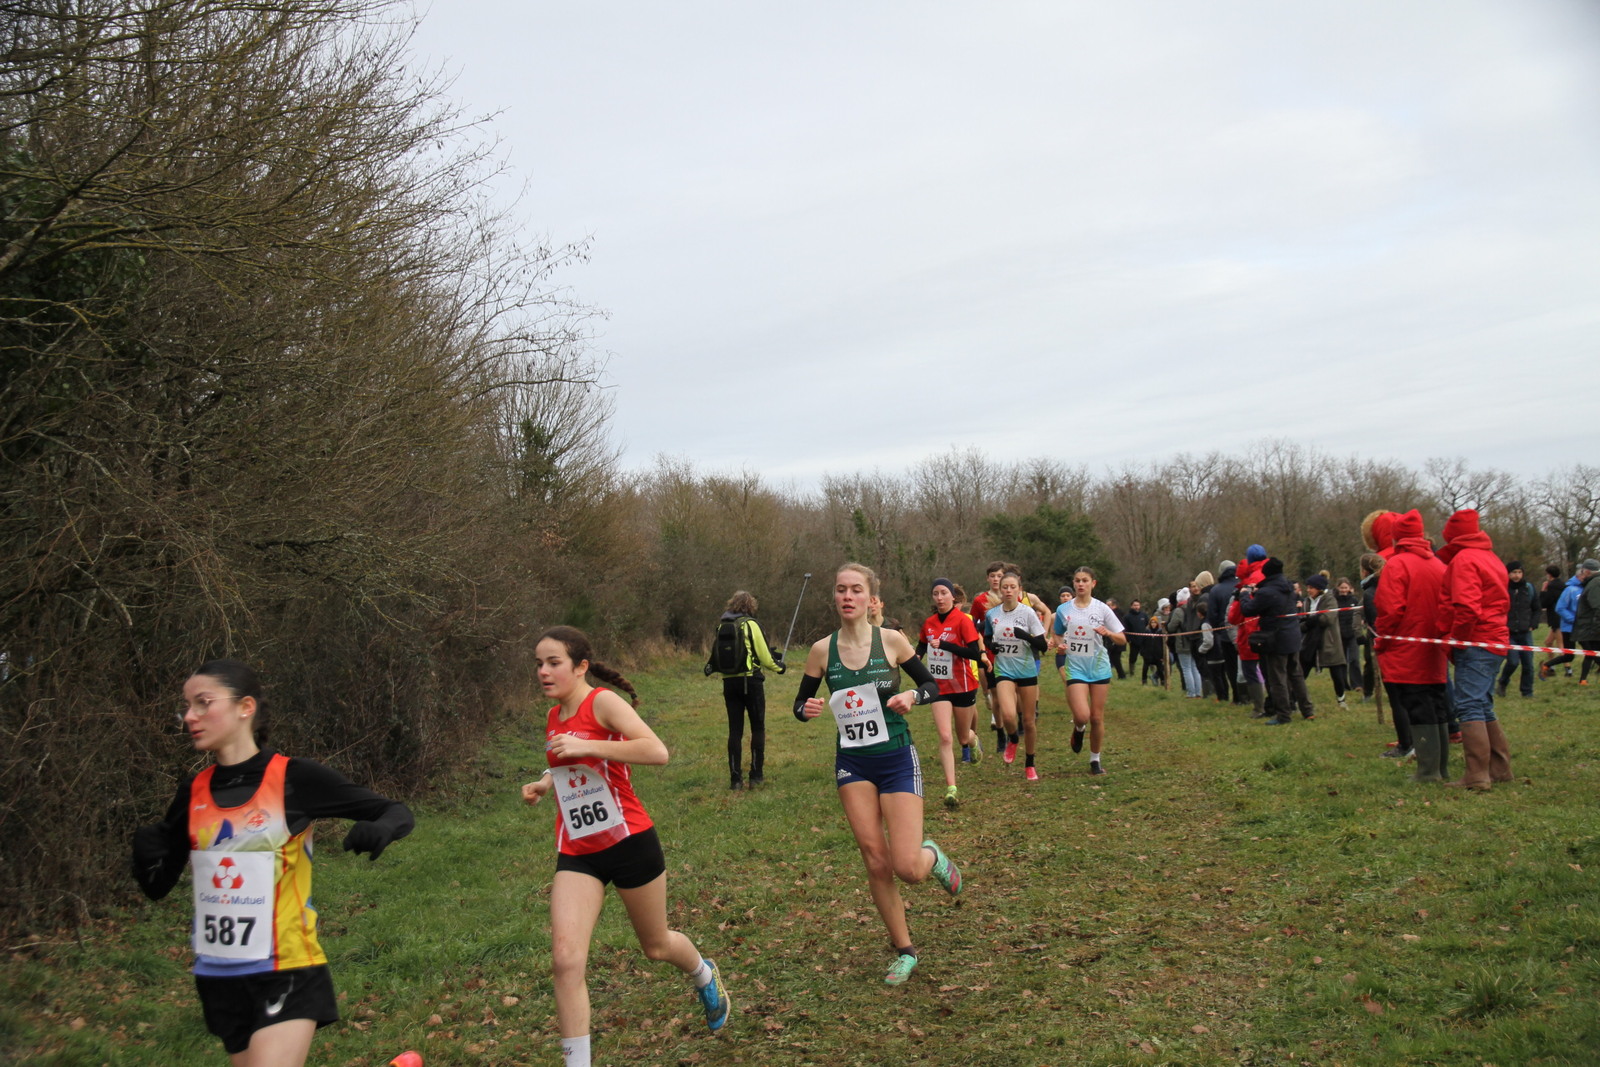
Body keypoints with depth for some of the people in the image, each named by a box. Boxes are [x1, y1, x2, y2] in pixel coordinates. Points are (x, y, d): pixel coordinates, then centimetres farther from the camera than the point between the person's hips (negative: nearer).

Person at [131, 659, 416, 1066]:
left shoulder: (294, 779, -12)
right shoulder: (193, 793, 3)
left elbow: (397, 813, -7)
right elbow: (158, 887, 11)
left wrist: (378, 831, -30)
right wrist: (146, 855, -12)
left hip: (286, 975, -5)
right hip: (218, 977, 5)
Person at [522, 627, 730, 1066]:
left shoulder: (603, 702, -15)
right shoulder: (554, 717, 7)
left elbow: (657, 752, -29)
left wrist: (585, 746, -30)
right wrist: (545, 782, 7)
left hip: (629, 843, -5)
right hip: (577, 853, 5)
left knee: (656, 945, 17)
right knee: (566, 958, -14)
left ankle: (705, 976, 52)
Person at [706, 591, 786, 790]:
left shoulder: (721, 626, 6)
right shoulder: (750, 624, -9)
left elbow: (717, 655, 8)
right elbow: (764, 656, -7)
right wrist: (778, 666, 10)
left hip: (729, 682, 4)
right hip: (751, 681, -4)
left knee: (735, 730, 7)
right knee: (758, 728, 7)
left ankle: (735, 778, 6)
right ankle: (756, 775, 6)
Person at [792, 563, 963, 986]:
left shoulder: (892, 641, -7)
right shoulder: (822, 650, -3)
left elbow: (933, 686, 3)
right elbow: (800, 704, 7)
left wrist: (913, 696, -19)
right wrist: (807, 709, -16)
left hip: (897, 760, -2)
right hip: (852, 764, 2)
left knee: (907, 868, -10)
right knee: (876, 863, -1)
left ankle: (933, 856, 28)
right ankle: (904, 951, 20)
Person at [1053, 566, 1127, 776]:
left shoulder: (1102, 609, -2)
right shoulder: (1063, 609, 1)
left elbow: (1122, 640, 0)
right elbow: (1058, 636, 16)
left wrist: (1108, 633, -20)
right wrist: (1061, 645, -6)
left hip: (1099, 668, 0)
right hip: (1076, 668, 0)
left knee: (1097, 718, 3)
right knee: (1082, 715, -16)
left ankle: (1095, 759, 21)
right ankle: (1078, 729, 21)